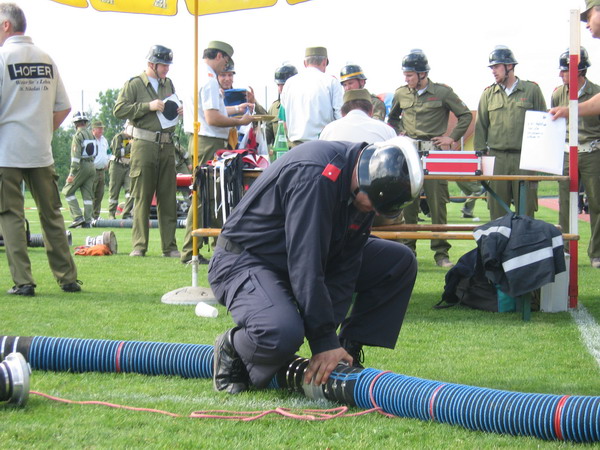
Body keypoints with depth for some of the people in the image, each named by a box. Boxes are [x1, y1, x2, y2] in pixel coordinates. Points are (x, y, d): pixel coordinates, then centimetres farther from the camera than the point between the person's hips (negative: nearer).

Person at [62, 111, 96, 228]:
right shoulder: (91, 135, 12)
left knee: (68, 191, 2)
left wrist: (72, 173, -17)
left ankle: (78, 217, -9)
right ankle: (87, 221, 4)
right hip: (92, 166, 7)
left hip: (82, 166, -7)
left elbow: (76, 155, -17)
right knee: (88, 194, 8)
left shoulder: (78, 135, -11)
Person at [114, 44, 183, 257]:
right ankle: (139, 246, 0)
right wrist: (148, 106, -15)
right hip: (144, 145, -5)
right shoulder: (134, 84, 0)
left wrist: (179, 111, 7)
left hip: (167, 145, 5)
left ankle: (169, 246, 7)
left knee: (168, 198, 4)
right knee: (142, 198, -3)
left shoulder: (168, 84, 18)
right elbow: (119, 110, -9)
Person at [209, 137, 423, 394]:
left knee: (401, 262, 0)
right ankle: (231, 348, -4)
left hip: (299, 254, 9)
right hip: (245, 259, -9)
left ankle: (349, 353, 6)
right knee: (282, 332, -39)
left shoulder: (365, 190, -5)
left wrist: (336, 342, -13)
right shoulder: (316, 176, -32)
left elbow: (345, 265, -4)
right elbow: (305, 263, -33)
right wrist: (325, 341, -29)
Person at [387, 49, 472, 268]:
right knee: (407, 201, 2)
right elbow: (392, 118, 28)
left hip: (434, 151, -3)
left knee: (438, 201, -4)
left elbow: (465, 116, 8)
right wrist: (399, 134, 12)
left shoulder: (443, 92, 0)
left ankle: (441, 252, 0)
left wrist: (452, 138, 0)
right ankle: (408, 248, 11)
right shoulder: (401, 94, 9)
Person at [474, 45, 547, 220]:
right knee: (497, 208, 2)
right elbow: (480, 126, 12)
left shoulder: (532, 90, 5)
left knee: (525, 208, 0)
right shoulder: (488, 93, 10)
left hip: (524, 159, -2)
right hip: (496, 158, 2)